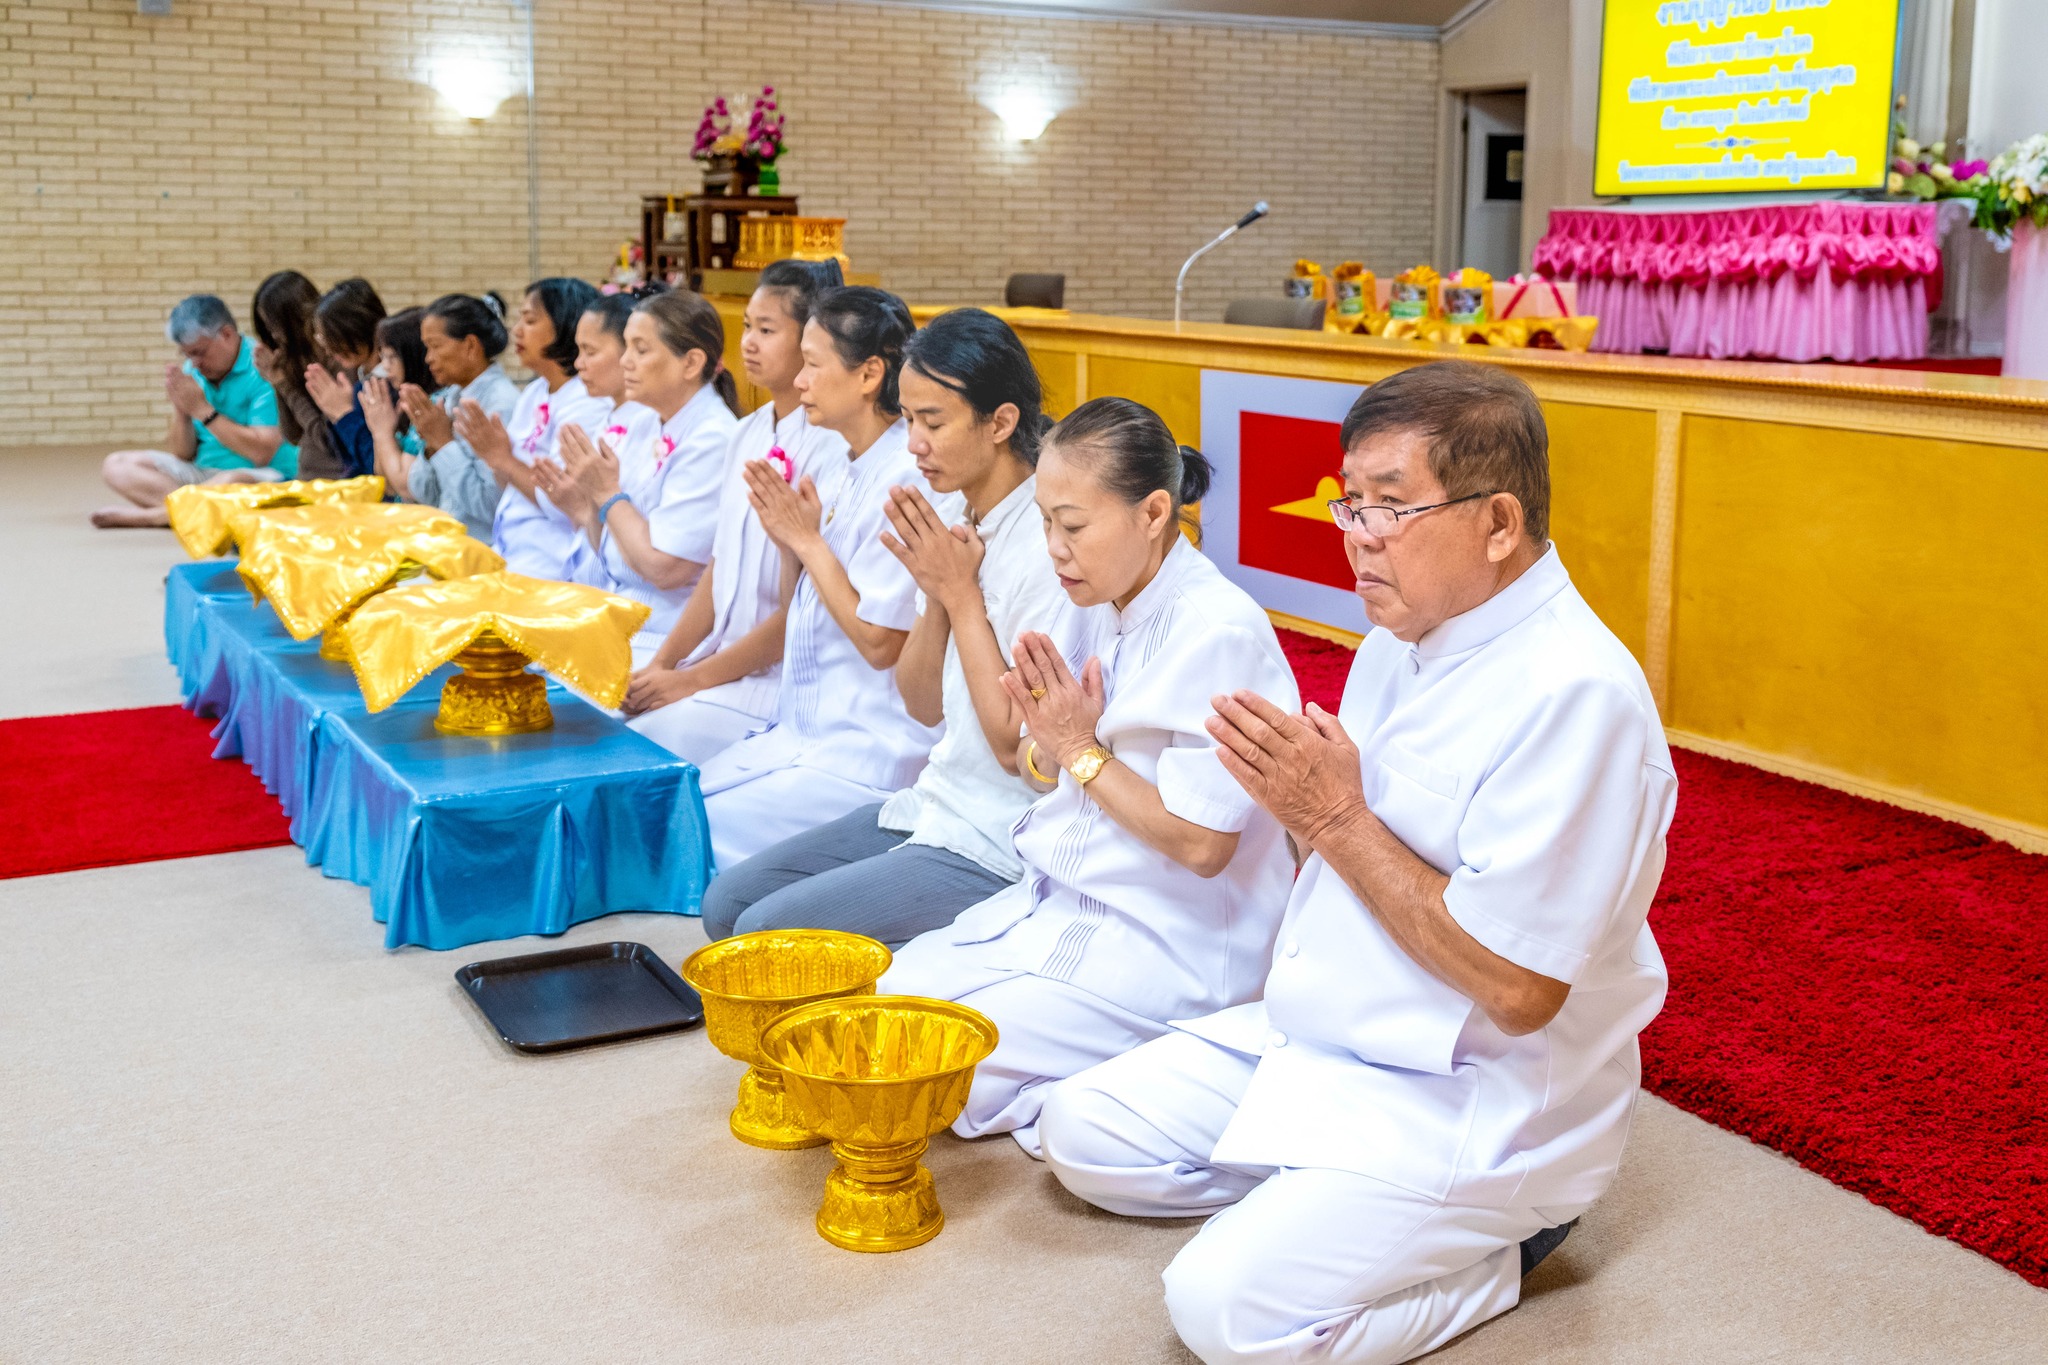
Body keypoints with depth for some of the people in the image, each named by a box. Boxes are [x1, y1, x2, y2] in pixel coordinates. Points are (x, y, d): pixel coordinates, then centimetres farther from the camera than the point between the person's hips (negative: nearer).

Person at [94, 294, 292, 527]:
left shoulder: (262, 369, -13)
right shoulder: (192, 370, 7)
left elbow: (262, 453, -21)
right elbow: (182, 455, 9)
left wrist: (203, 410, -15)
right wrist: (179, 410, -10)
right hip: (203, 473, 7)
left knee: (232, 481, -41)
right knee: (117, 465, -3)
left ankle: (142, 515, -18)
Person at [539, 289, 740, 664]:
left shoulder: (712, 442, -14)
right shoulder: (643, 425, 10)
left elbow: (665, 568, -19)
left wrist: (608, 494, -11)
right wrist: (586, 510, -3)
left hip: (658, 641, -8)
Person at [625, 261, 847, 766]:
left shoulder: (831, 449, -15)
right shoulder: (748, 433, 12)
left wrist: (693, 678, -13)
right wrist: (663, 663, 3)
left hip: (777, 681, -8)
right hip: (718, 660, 8)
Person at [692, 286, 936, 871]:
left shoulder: (906, 481, -19)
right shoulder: (854, 469, 10)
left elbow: (879, 641, -20)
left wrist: (808, 539, -13)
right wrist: (788, 538, -2)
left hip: (865, 761, -9)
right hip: (804, 731, 9)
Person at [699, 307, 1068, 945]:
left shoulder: (1048, 546, -21)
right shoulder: (953, 516, 5)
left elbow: (1018, 746, -20)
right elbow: (923, 705, 8)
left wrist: (961, 592, -17)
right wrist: (936, 593, -10)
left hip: (995, 850, -8)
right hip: (930, 807, 8)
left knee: (765, 932, -12)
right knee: (727, 901, 6)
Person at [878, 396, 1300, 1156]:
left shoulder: (1219, 632, -20)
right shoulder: (1092, 607, 4)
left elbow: (1204, 844, -22)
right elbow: (1041, 776, 13)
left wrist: (1081, 751, -15)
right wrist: (1046, 737, -11)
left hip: (1164, 945, -9)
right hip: (1054, 906, 9)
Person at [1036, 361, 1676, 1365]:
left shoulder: (1574, 695, -25)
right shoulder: (1403, 637, 5)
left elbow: (1517, 990, -27)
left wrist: (1335, 819, -23)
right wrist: (1295, 796, -11)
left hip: (1470, 1100, -9)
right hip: (1317, 1038, 9)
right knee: (1081, 1133, 5)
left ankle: (1498, 1246, 0)